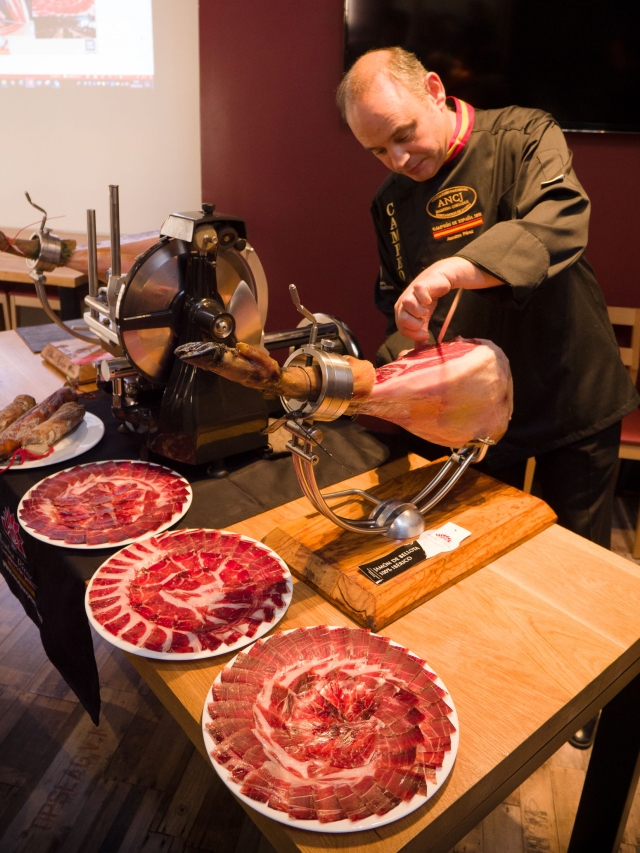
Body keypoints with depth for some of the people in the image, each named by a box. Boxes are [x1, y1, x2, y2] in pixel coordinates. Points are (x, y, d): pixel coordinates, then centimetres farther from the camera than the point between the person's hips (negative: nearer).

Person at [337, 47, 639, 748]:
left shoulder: (523, 137, -12)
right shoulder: (392, 202, 2)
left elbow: (559, 227, -31)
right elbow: (396, 304, 9)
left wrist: (451, 270, -45)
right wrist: (402, 359, -11)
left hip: (571, 398, -3)